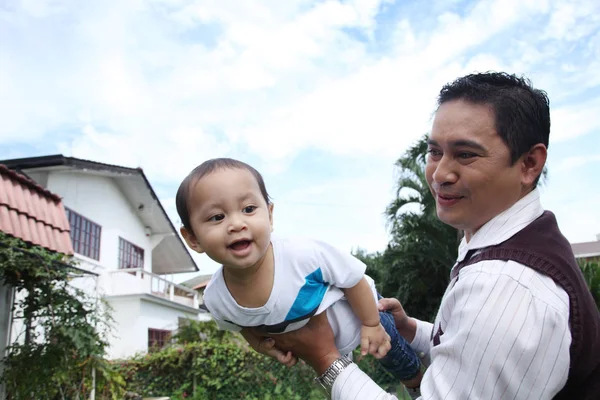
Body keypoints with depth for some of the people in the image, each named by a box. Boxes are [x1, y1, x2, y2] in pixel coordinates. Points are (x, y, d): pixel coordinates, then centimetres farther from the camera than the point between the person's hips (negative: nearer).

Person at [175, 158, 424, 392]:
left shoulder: (304, 254, -45)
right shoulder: (215, 300, -30)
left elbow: (353, 279, -25)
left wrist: (372, 324, -14)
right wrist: (266, 346, -17)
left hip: (355, 316, -1)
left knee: (391, 354, 28)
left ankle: (420, 384, 61)